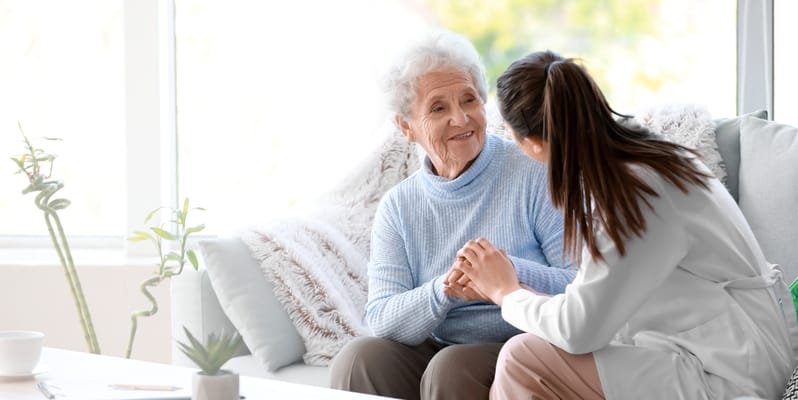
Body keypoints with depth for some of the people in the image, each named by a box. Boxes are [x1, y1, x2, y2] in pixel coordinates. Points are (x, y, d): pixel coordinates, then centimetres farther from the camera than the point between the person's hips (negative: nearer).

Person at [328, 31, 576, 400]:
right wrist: (442, 291, -24)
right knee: (356, 360, -23)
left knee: (451, 368, -32)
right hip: (438, 350, 4)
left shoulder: (535, 174, -6)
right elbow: (381, 320, -4)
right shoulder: (397, 207, 7)